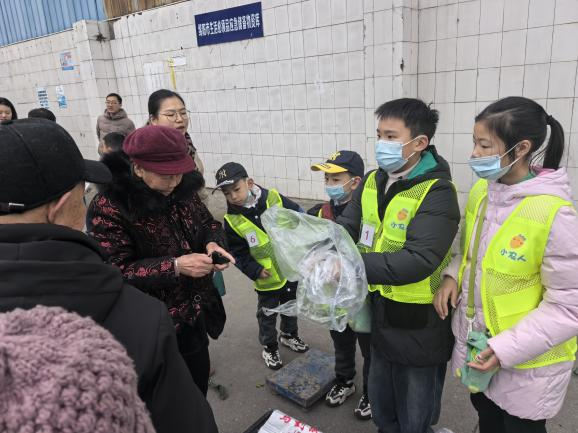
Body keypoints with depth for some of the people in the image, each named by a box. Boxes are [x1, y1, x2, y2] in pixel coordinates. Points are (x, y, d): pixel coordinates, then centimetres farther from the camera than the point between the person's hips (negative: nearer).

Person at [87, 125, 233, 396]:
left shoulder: (183, 189, -4)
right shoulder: (107, 207, -22)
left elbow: (207, 222, 9)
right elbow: (117, 271, -22)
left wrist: (212, 243, -14)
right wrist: (175, 266, -31)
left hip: (195, 310, 6)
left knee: (199, 378, 25)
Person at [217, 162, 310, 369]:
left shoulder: (273, 198, -14)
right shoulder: (232, 220, -15)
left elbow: (298, 214, -2)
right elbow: (237, 253, -9)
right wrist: (255, 271, -18)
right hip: (267, 279, -2)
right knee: (267, 316, 15)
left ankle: (289, 335, 51)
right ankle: (270, 348, 40)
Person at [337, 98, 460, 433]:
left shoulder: (437, 193, -22)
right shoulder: (372, 182, 1)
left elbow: (418, 261, -32)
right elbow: (345, 229, -4)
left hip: (419, 329, -6)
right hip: (381, 320, 6)